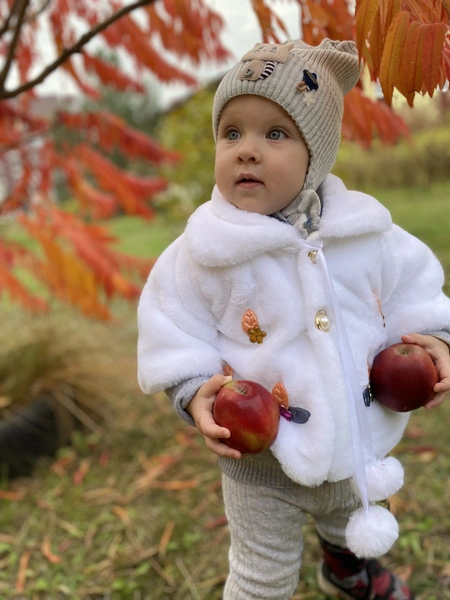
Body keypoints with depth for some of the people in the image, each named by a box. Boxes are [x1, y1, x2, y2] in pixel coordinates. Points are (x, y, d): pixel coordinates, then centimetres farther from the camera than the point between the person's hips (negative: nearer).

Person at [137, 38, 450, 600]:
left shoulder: (365, 231, -13)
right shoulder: (205, 252, -21)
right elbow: (173, 328, -12)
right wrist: (195, 393, -25)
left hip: (360, 448, 4)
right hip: (263, 460, -3)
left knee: (354, 526, 36)